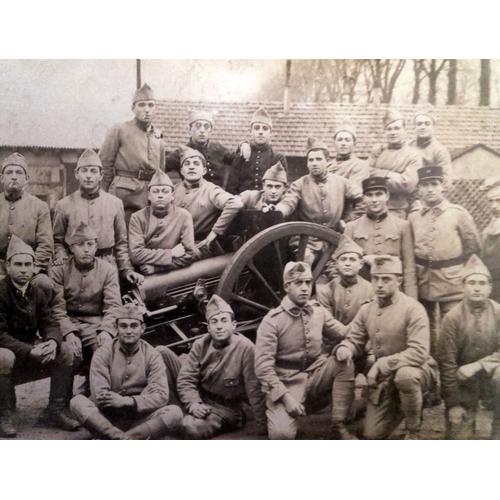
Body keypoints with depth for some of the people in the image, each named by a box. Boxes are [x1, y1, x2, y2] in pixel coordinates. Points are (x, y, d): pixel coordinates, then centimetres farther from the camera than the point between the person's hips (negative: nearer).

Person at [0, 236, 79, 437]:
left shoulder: (39, 291, 0)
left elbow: (50, 323, 0)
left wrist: (52, 341, -24)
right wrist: (29, 351, -31)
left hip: (31, 349, 6)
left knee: (65, 350, -13)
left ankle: (56, 410, -4)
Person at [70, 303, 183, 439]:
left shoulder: (152, 355, 2)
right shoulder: (103, 354, 0)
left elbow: (161, 396, -10)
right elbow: (99, 396, -12)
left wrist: (127, 401, -24)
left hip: (140, 420, 0)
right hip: (107, 419, 0)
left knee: (175, 413, -26)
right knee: (77, 402, -26)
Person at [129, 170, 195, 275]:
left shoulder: (184, 216, -2)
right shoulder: (138, 218, 0)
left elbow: (188, 255, -5)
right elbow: (135, 254, -8)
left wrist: (155, 267, -12)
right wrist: (170, 254, -13)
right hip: (143, 277, -1)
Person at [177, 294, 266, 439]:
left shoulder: (245, 348, -17)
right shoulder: (201, 345, -1)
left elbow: (254, 390, -16)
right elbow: (186, 379, -4)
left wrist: (263, 427, -14)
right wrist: (193, 404, -22)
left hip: (226, 407, -6)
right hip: (201, 400, 6)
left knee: (192, 427, -31)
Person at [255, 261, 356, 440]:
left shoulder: (319, 311, 2)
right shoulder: (272, 320, -13)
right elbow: (263, 367, -17)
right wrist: (286, 397, -22)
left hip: (315, 375, 5)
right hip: (287, 382, -5)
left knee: (346, 362, -22)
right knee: (282, 434, -26)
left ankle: (338, 426, -11)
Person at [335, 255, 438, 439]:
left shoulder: (413, 309, -17)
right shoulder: (366, 310, 0)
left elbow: (419, 352, -26)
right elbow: (354, 340, 9)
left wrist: (383, 364, -31)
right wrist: (345, 348, -17)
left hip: (417, 369, -5)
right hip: (383, 379, 5)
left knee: (405, 375, -41)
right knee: (373, 435, 1)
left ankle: (413, 431, -13)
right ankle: (399, 408, 32)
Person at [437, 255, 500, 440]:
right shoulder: (452, 317, -13)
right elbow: (447, 362, -11)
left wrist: (477, 366, -26)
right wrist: (452, 403, -12)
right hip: (463, 382, -1)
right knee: (459, 438, -10)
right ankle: (467, 416, 24)